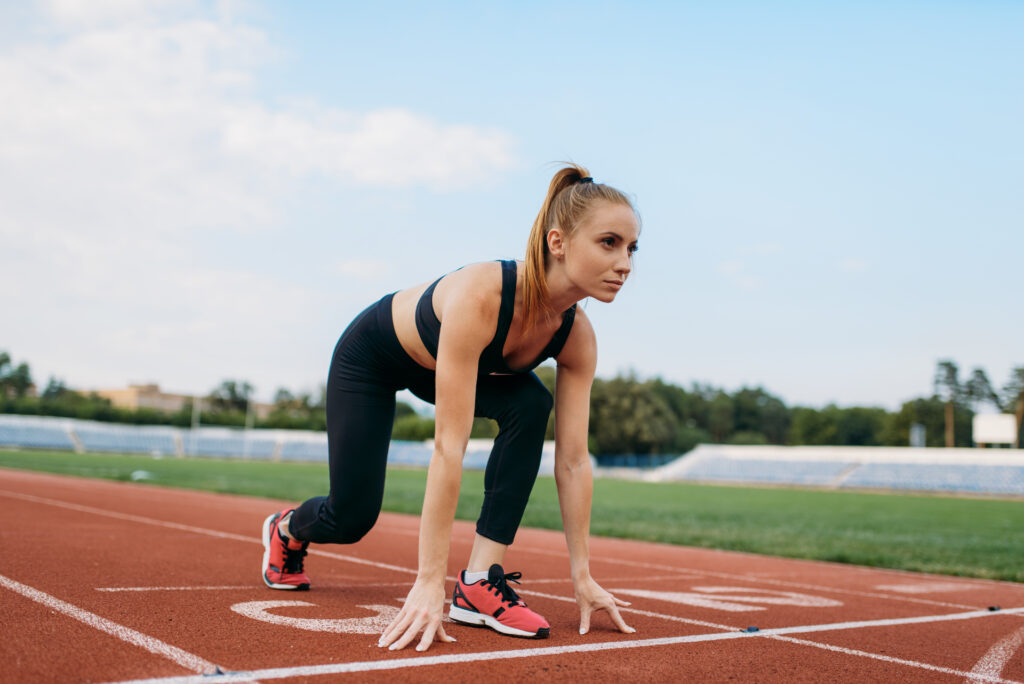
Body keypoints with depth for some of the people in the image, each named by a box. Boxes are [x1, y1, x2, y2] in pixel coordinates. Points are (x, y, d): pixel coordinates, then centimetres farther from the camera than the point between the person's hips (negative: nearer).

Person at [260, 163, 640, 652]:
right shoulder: (479, 297, -44)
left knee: (531, 404, -24)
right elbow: (448, 448, -45)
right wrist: (428, 582, -44)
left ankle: (480, 581, -17)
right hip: (370, 354, -5)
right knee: (353, 517, -1)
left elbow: (573, 460, -19)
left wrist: (581, 574, -17)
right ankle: (285, 529, 38)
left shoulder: (577, 337, -25)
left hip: (442, 366, 5)